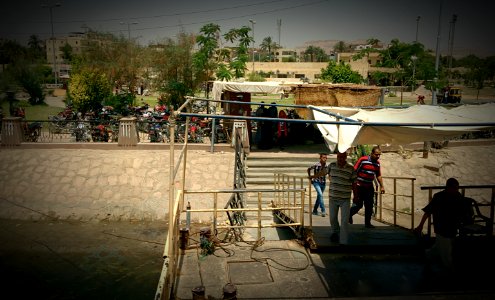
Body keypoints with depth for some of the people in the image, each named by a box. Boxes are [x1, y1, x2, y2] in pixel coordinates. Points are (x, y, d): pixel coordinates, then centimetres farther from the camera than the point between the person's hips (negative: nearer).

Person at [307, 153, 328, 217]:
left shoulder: (326, 166, -5)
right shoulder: (316, 165, -15)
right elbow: (309, 169, 1)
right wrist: (310, 177, 4)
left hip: (323, 183, 5)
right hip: (316, 182, -5)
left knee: (319, 196, 13)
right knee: (320, 195, -20)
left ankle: (315, 210, 29)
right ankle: (323, 211, -20)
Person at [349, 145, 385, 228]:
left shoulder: (377, 163, 6)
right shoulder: (363, 160, -15)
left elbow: (378, 175, 17)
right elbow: (354, 171, -14)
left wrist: (382, 186, 13)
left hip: (369, 187, 6)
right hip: (360, 186, -6)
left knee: (369, 206, 7)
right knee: (358, 204, -4)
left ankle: (367, 223, 19)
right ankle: (349, 214, 23)